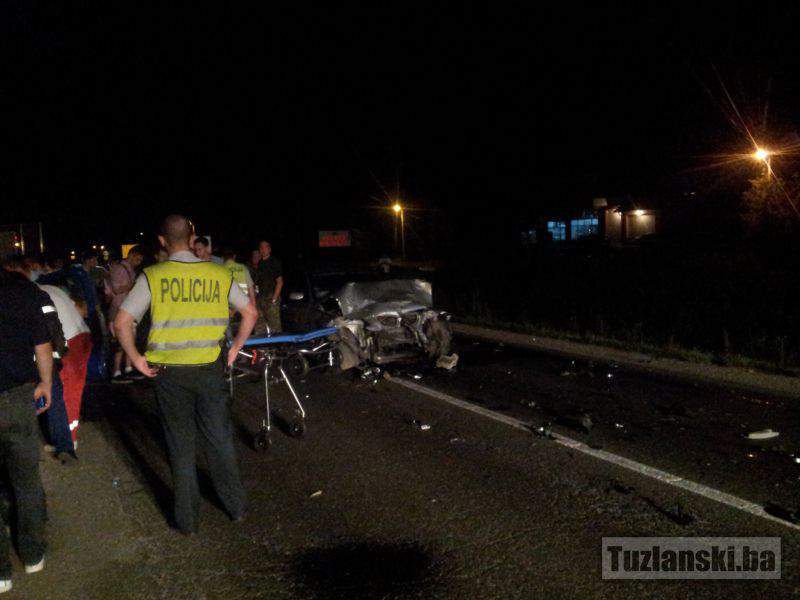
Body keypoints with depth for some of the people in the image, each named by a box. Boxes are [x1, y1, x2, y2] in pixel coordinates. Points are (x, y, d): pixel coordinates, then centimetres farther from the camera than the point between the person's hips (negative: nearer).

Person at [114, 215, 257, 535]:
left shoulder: (153, 276, -9)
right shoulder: (219, 274, -2)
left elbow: (122, 322, -12)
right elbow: (250, 313, 5)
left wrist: (136, 358, -1)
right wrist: (235, 349, 12)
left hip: (170, 373, -1)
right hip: (210, 369, 2)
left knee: (181, 446, 12)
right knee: (220, 440, 16)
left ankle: (188, 520, 23)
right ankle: (236, 507, 28)